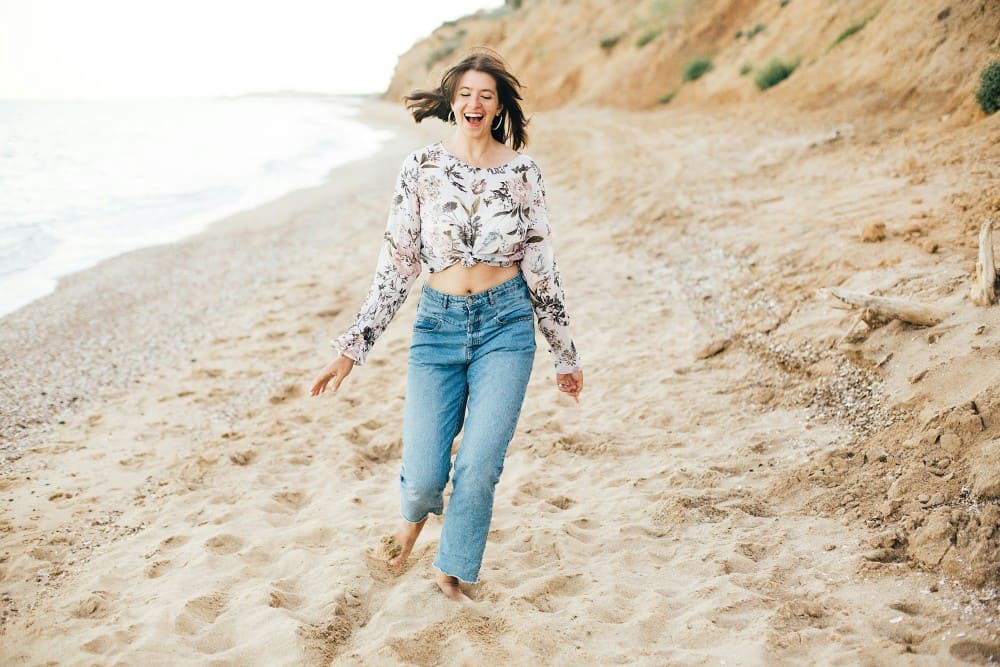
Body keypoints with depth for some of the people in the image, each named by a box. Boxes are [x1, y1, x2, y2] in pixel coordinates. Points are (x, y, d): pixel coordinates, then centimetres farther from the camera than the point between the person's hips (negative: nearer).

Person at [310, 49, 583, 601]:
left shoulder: (522, 172, 0)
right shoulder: (421, 167, 0)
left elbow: (541, 269, 5)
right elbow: (396, 264, 2)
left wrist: (565, 355, 9)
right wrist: (352, 348, -1)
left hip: (506, 323, 0)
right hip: (438, 323, 1)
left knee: (479, 466, -8)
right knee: (423, 474, -5)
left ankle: (451, 577, 18)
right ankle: (416, 512, 35)